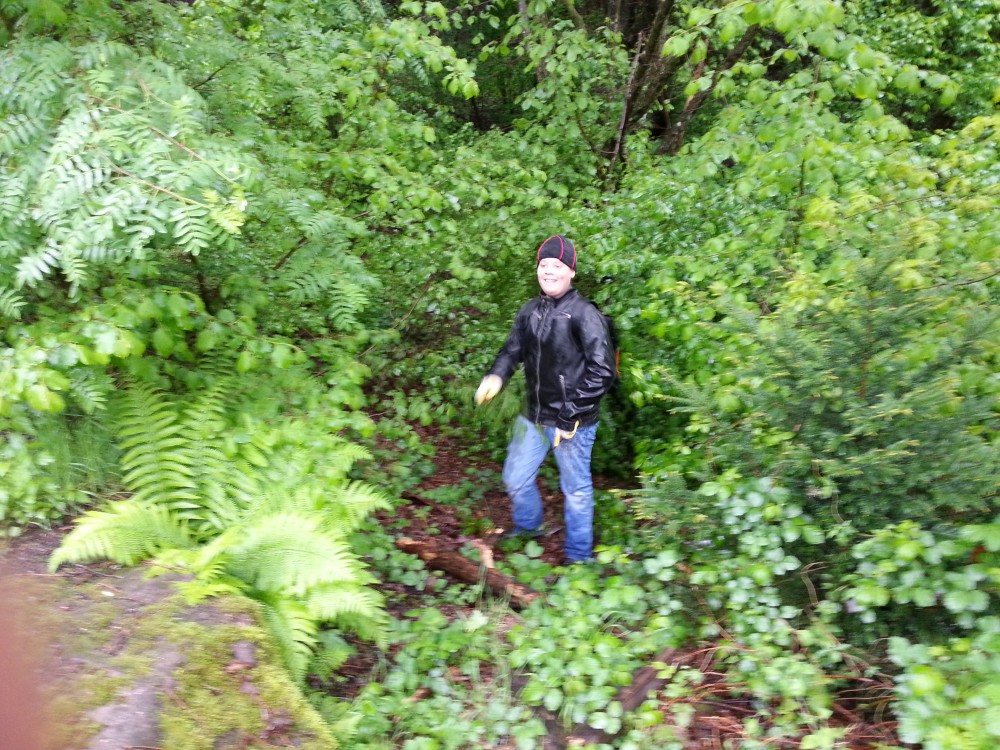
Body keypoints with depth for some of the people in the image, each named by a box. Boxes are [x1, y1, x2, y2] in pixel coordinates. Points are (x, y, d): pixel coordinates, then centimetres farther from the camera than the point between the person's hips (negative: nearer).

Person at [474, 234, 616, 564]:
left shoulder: (584, 314, -14)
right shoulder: (529, 311, 5)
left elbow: (602, 372, -17)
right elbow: (512, 350, 14)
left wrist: (571, 415, -18)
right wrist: (495, 376, -8)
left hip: (572, 423, -6)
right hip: (533, 417, 6)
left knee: (576, 490, 10)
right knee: (515, 478, 20)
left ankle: (579, 556, 31)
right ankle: (527, 527, 49)